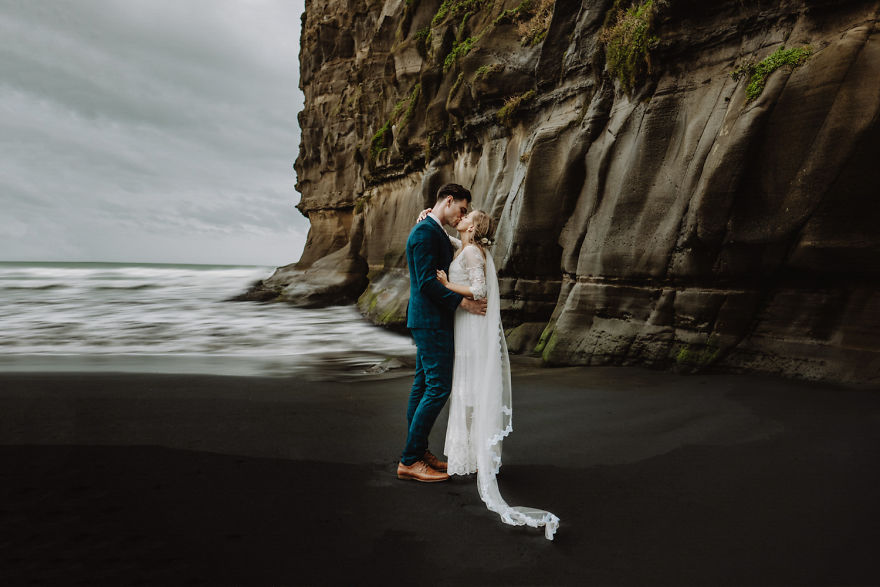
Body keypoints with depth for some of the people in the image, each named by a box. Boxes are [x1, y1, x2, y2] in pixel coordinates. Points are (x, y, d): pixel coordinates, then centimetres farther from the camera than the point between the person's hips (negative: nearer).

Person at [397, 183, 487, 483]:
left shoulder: (434, 231, 18)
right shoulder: (426, 232, -15)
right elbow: (427, 281, -22)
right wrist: (463, 302, -20)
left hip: (429, 320, 11)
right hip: (431, 320, -11)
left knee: (423, 385, 12)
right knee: (439, 387, -10)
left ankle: (417, 451, 21)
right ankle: (409, 461, -4)